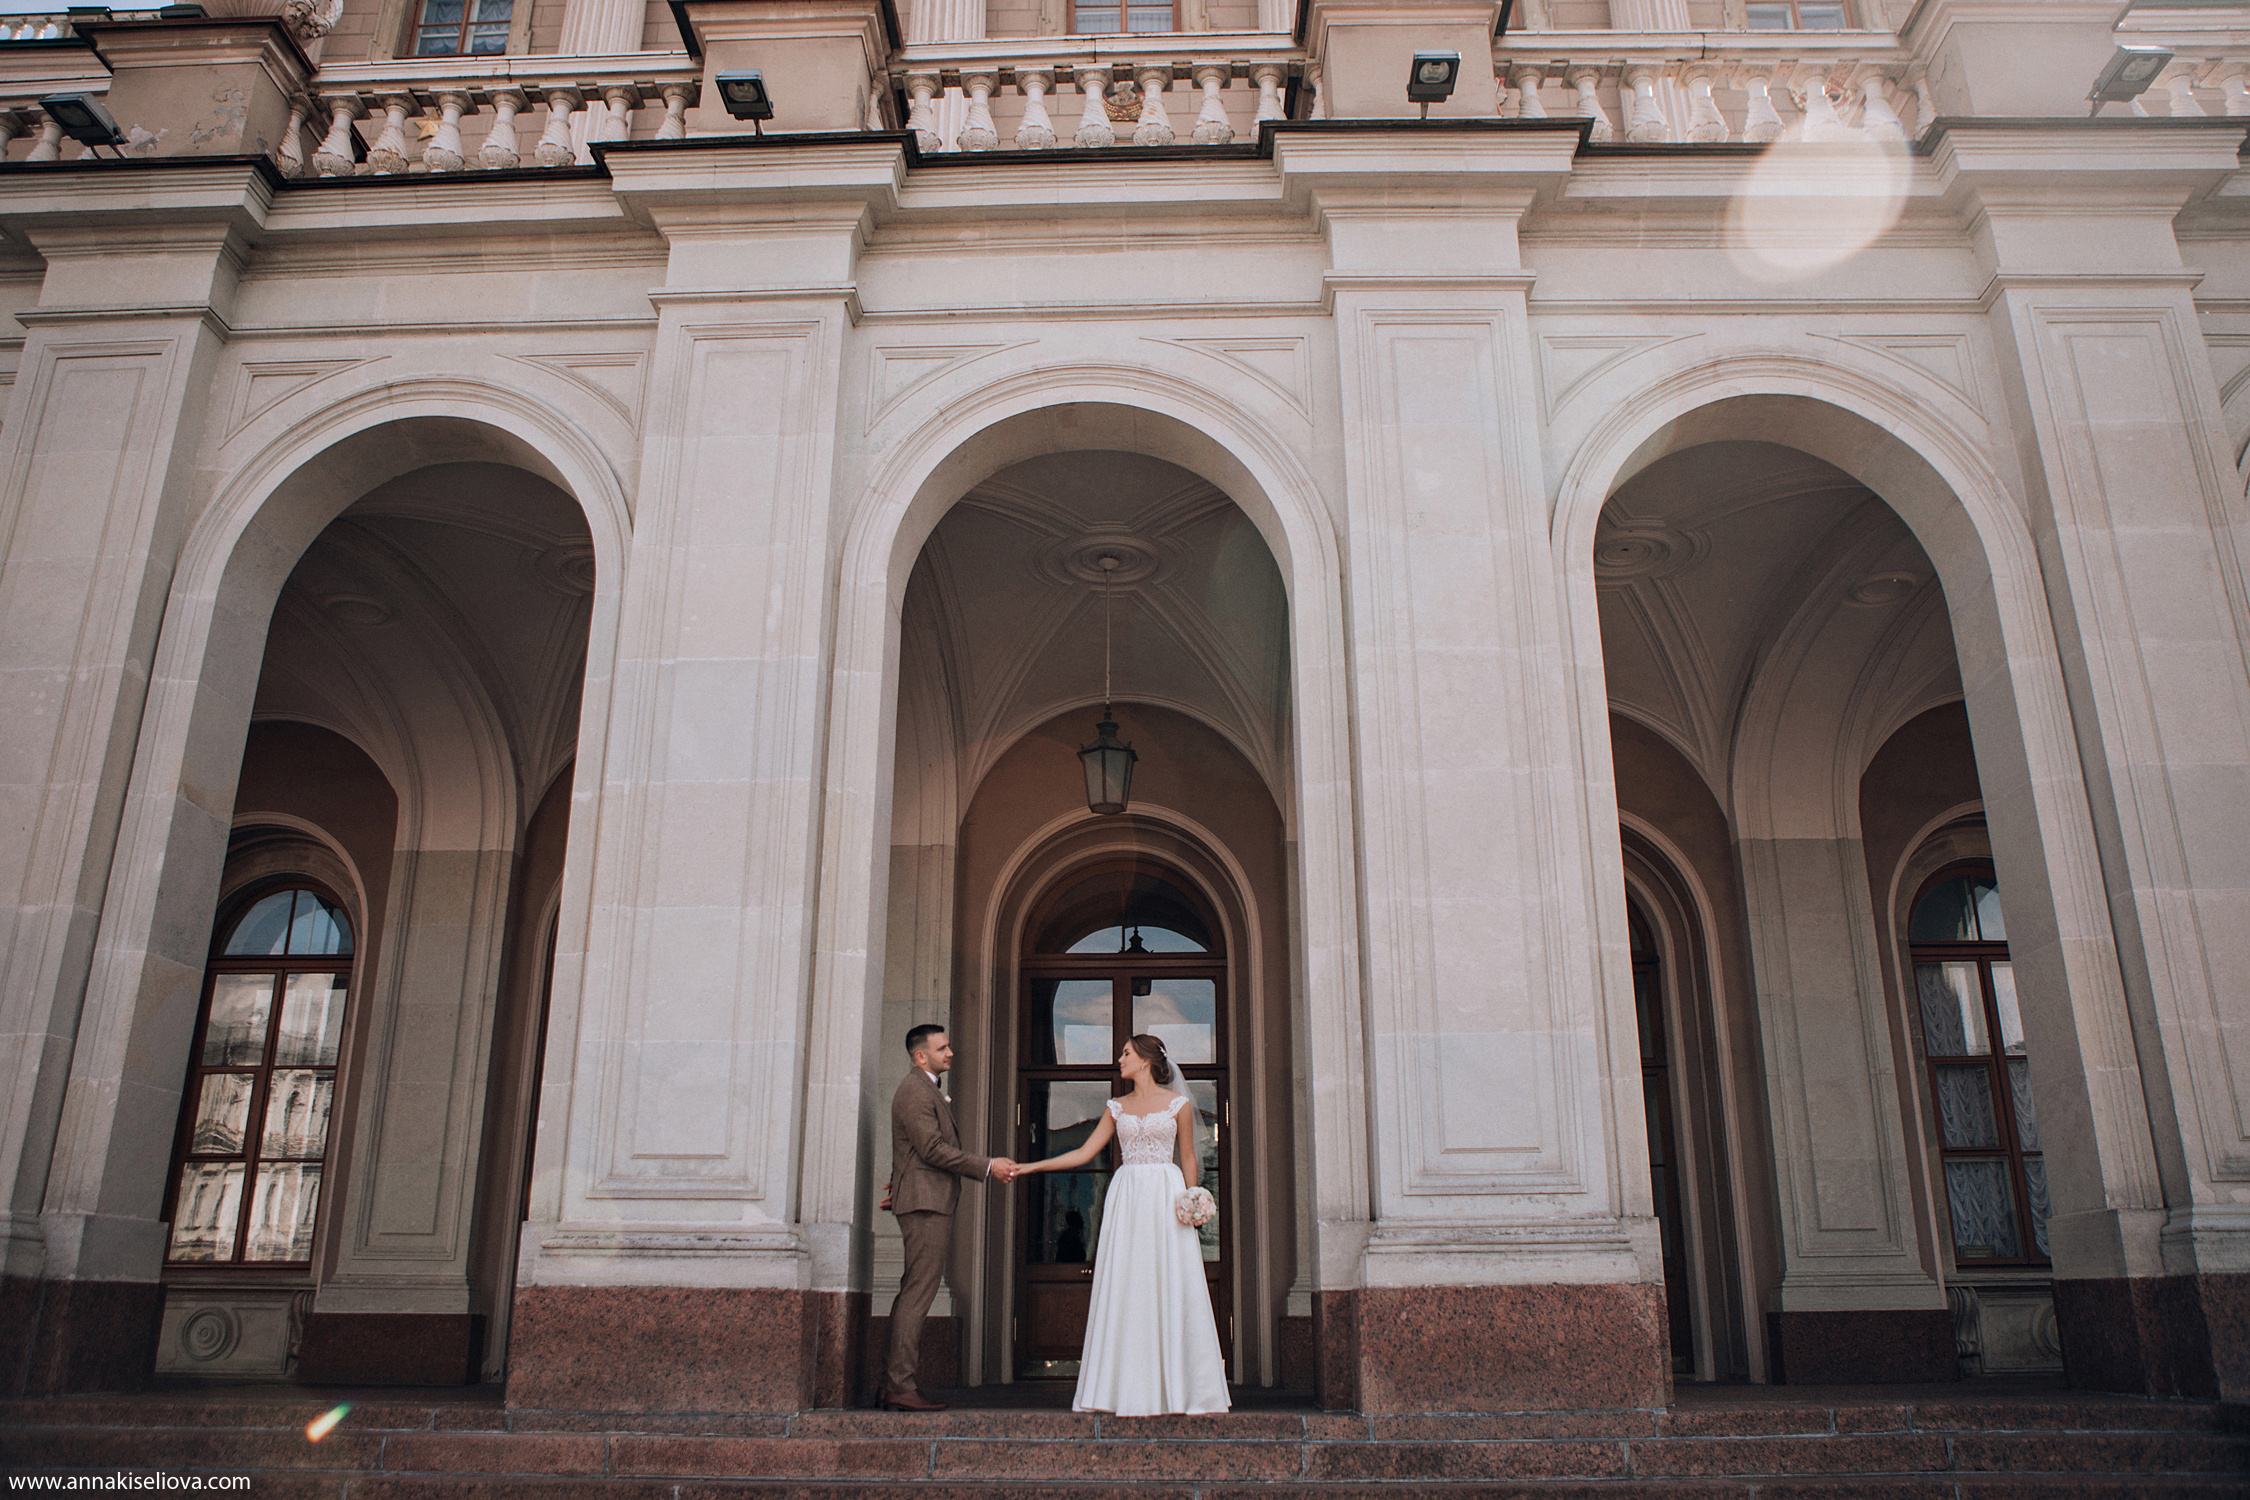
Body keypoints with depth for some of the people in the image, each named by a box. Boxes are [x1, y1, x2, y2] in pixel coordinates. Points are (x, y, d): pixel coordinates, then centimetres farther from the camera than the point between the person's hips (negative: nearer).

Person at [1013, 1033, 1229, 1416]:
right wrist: (1030, 1167, 5)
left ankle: (1172, 1387, 6)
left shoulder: (1177, 1104, 3)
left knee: (1169, 1288, -3)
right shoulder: (1117, 1108, 12)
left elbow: (1188, 1159, 7)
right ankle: (1129, 1389, 5)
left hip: (1166, 1197, -3)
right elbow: (1084, 1153, 10)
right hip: (1126, 1197, 3)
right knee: (1124, 1289, -1)